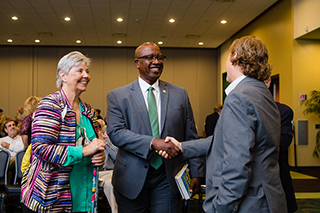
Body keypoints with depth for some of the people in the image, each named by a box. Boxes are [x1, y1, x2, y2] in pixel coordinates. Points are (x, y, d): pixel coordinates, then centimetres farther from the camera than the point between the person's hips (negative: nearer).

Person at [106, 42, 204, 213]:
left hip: (168, 179, 1)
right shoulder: (117, 96, 1)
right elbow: (115, 132, -12)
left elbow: (191, 137, 8)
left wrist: (196, 173, 2)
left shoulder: (180, 94, 7)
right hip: (132, 179, -1)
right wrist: (153, 142, -24)